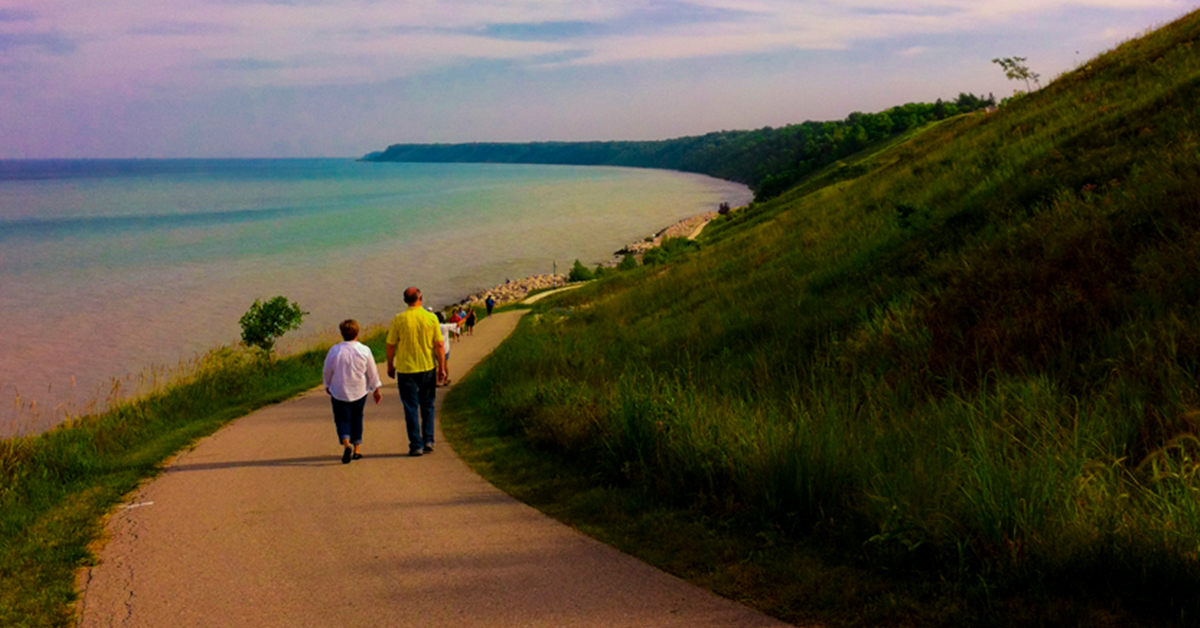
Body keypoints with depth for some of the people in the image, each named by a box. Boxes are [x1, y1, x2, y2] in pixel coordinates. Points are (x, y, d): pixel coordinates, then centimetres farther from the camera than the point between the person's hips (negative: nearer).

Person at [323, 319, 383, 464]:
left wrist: (328, 387, 20)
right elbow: (372, 373, 1)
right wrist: (376, 390, 13)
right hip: (359, 392, 1)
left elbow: (327, 372, 3)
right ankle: (356, 450, 19)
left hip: (339, 393, -1)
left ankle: (346, 444, -21)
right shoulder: (364, 350, -7)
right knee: (356, 419, 16)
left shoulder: (334, 351, -9)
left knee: (342, 420, 4)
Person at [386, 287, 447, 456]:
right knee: (427, 406, 17)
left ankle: (416, 445, 5)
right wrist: (442, 367, 4)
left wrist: (390, 366, 12)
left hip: (406, 369, -2)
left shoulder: (398, 320, -8)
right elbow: (439, 345, -4)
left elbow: (391, 346, -2)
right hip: (428, 368, 2)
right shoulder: (431, 318, -5)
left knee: (411, 408, 6)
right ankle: (428, 441, 13)